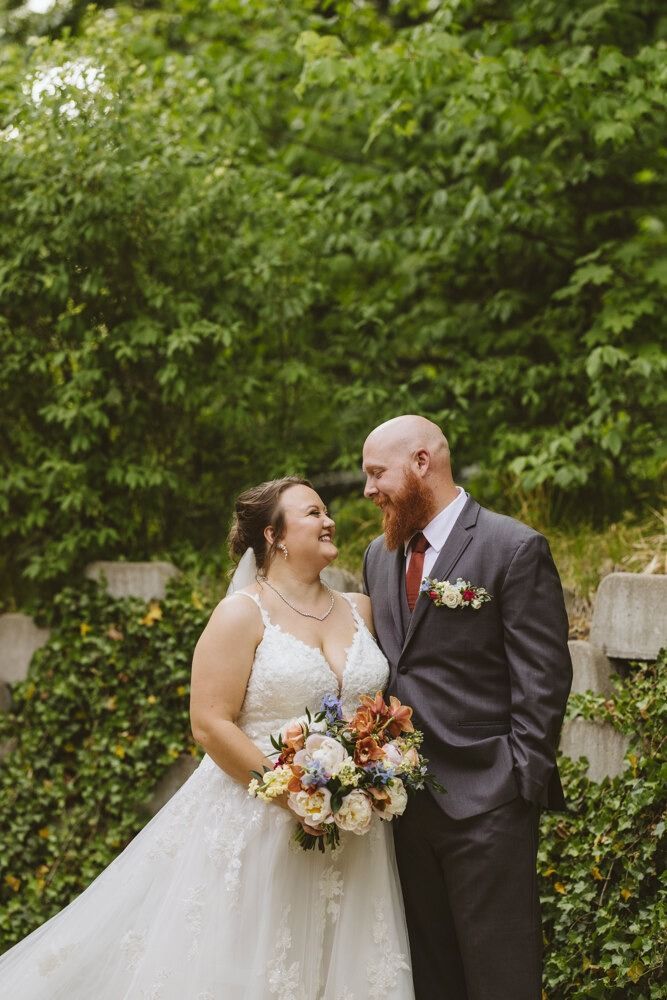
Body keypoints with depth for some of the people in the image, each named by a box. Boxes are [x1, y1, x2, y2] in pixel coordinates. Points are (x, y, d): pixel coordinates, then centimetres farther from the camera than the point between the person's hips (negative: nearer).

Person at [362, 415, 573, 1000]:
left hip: (485, 801, -7)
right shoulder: (380, 554, 14)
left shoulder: (515, 548, -8)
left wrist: (521, 783, -14)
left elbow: (543, 680, -10)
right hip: (402, 797, 7)